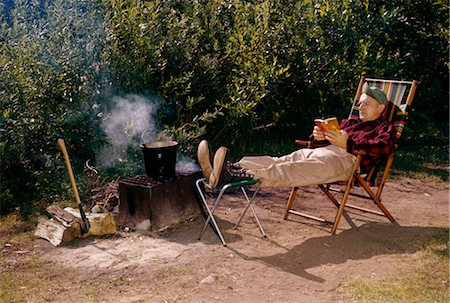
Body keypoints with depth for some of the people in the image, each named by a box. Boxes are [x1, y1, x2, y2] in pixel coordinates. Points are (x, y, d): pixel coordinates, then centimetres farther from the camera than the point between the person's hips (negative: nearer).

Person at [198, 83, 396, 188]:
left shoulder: (386, 128, 18)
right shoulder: (351, 122, 40)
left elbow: (384, 147, -5)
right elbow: (333, 130, 33)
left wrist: (347, 142, -17)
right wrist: (319, 134, 6)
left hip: (348, 158, -7)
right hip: (324, 151, 7)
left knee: (297, 169, -34)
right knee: (282, 161, -21)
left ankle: (245, 177, -57)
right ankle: (233, 168, -41)